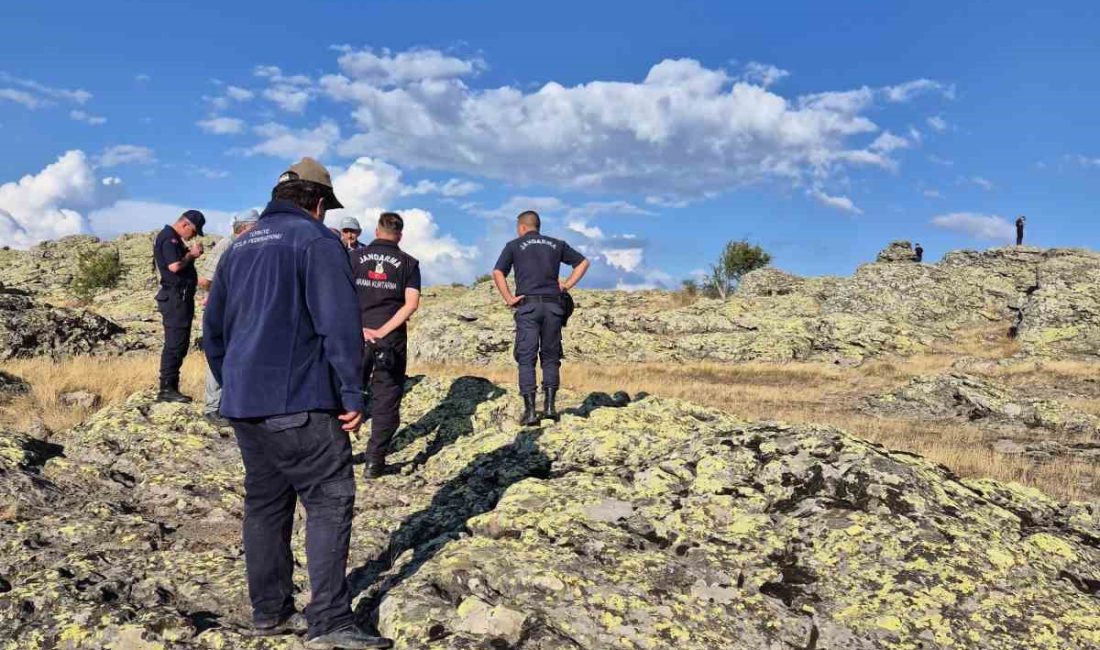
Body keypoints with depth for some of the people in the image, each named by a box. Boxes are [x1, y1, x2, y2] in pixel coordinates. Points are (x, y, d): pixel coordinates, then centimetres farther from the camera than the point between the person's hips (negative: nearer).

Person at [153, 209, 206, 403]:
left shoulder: (175, 239, 20)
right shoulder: (169, 238, -12)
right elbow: (174, 266, -22)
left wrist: (191, 253, 8)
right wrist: (191, 255, -10)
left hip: (181, 298, 11)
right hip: (175, 297, -11)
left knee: (180, 344, 12)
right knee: (174, 344, -9)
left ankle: (171, 387, 17)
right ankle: (166, 389, -6)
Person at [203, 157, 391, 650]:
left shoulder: (240, 245, 18)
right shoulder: (316, 240, -6)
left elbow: (213, 327, 22)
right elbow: (340, 324, -16)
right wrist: (352, 395, -13)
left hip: (242, 402, 8)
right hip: (298, 403, -8)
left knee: (265, 502, 15)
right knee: (329, 502, -4)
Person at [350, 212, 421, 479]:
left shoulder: (355, 256, 5)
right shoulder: (408, 263, 3)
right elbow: (411, 303, -8)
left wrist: (358, 328, -8)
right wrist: (383, 331, -11)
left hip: (356, 337, 1)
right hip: (392, 340, -1)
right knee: (385, 399, 5)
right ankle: (374, 461, 5)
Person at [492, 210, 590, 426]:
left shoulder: (514, 246, 8)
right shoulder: (556, 244, 17)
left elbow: (498, 273, -4)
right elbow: (583, 262, 17)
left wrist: (509, 299, -2)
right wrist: (568, 284, 13)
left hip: (528, 305, -2)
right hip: (553, 305, 3)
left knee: (526, 358, -1)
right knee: (550, 357, 10)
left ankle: (530, 410, -6)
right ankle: (550, 405, 1)